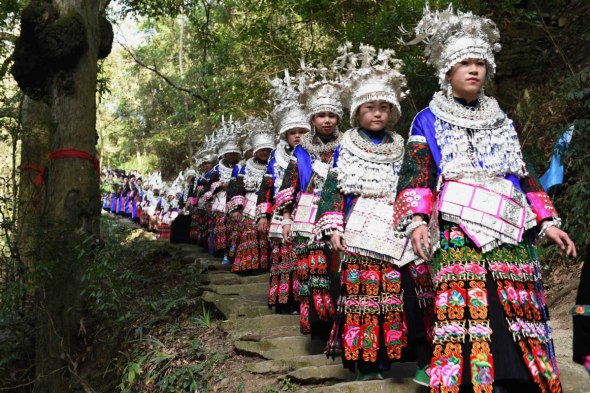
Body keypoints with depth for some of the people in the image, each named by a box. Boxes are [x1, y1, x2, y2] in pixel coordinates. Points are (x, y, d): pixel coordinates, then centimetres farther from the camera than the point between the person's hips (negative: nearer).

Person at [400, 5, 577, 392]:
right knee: (467, 314, -14)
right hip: (458, 233, -4)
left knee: (517, 315, -1)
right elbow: (415, 175, 0)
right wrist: (416, 220, -16)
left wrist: (547, 221, 14)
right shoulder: (429, 121, 10)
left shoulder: (502, 122, 22)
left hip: (509, 231, 4)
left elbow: (524, 176, 22)